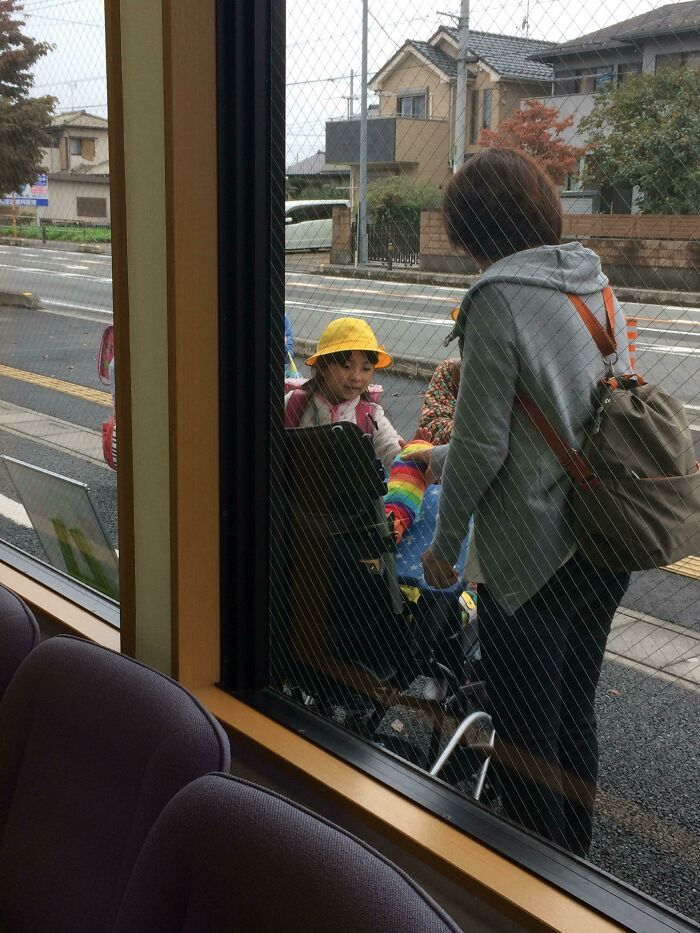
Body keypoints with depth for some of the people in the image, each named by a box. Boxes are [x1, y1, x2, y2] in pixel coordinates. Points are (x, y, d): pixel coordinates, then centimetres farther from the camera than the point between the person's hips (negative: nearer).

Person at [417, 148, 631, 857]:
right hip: (606, 541, 8)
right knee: (575, 716, 22)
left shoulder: (498, 299, -16)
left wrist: (444, 543, -2)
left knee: (526, 733, 8)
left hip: (532, 553, -8)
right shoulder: (595, 285, 8)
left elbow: (482, 446, -16)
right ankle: (574, 865, 40)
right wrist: (451, 455, 24)